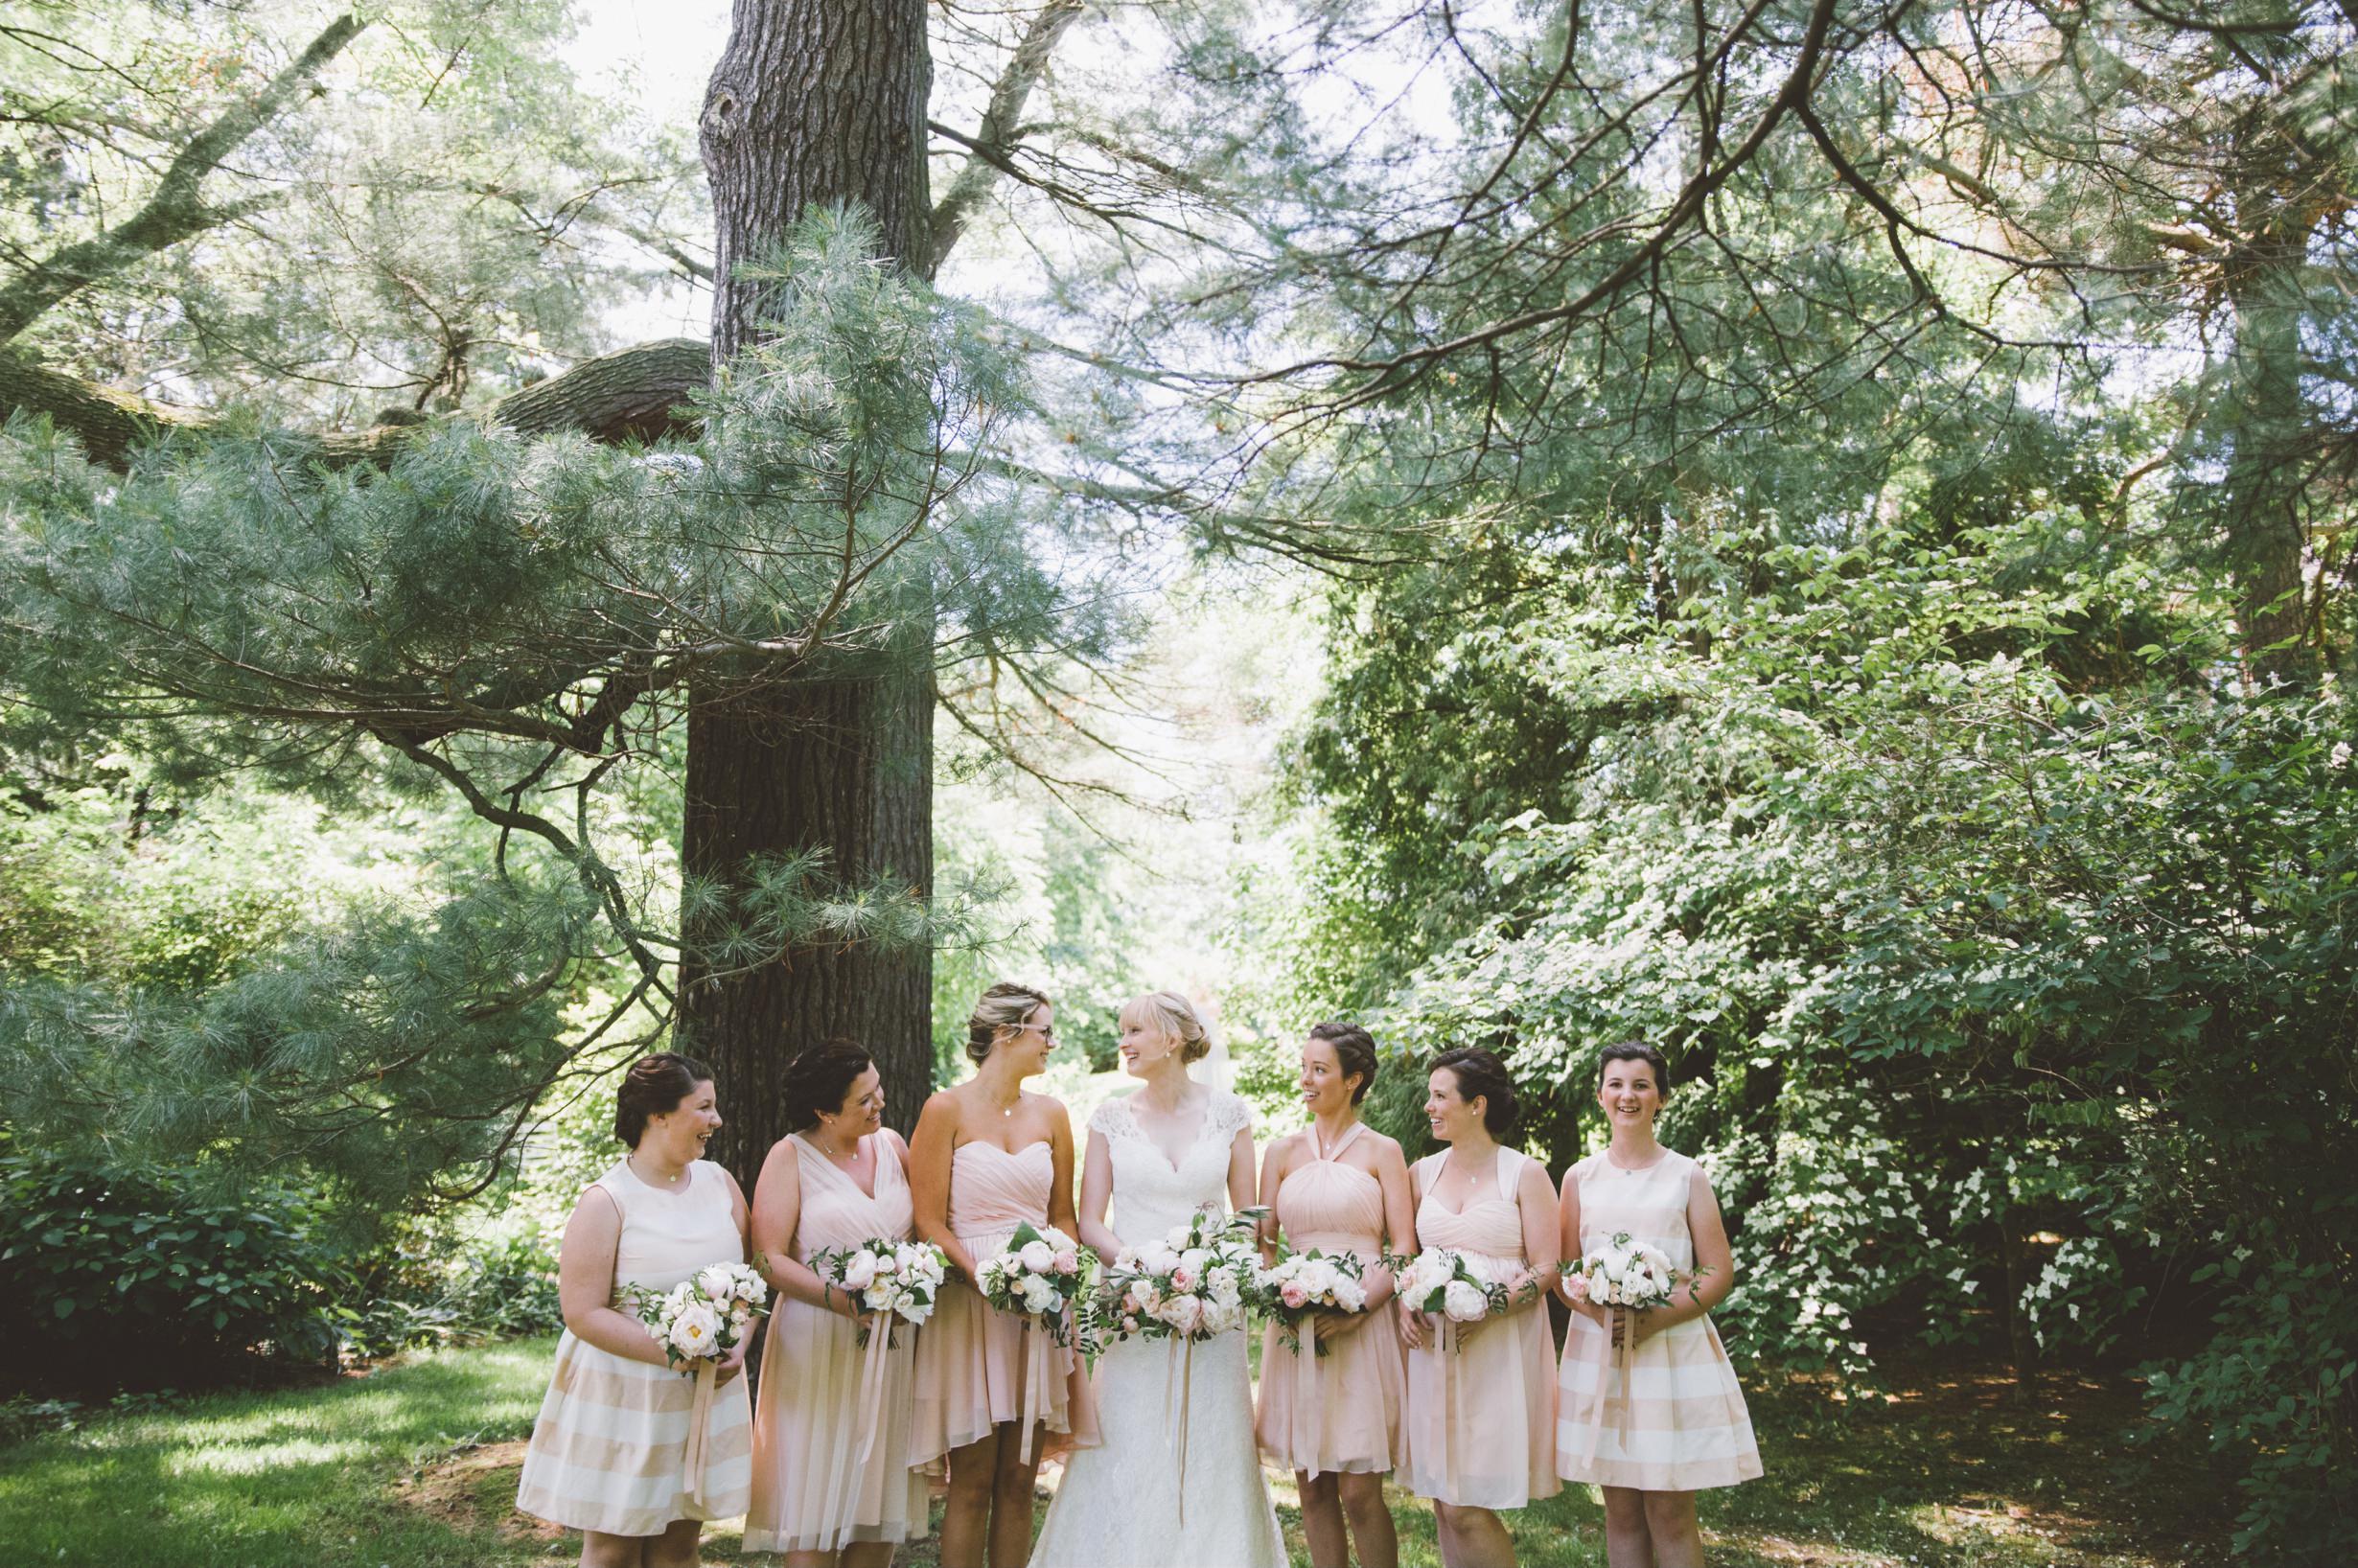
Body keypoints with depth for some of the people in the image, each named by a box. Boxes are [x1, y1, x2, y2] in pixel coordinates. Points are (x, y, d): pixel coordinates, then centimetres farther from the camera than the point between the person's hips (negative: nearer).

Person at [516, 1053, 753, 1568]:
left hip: (705, 1391, 5)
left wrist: (738, 1346, -7)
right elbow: (583, 1313, -16)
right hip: (623, 1396, -5)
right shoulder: (605, 1202, -14)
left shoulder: (718, 1182, 4)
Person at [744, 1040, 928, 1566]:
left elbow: (923, 1227, 14)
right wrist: (837, 1297, -24)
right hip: (819, 1348, -4)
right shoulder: (790, 1156, -6)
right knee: (817, 1488, 0)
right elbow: (769, 1257, -13)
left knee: (880, 1481, 9)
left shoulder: (890, 1144, 7)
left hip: (893, 1342, 5)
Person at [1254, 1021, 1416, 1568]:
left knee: (1359, 1491, -6)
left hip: (1363, 1327, -3)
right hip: (1296, 1329, 3)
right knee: (1312, 1486, 6)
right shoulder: (1284, 1151, 12)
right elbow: (1263, 1241, 11)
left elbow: (1404, 1248, -2)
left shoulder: (1382, 1151, 3)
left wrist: (1359, 1307, -16)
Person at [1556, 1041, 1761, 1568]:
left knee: (1671, 1514, -2)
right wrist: (1598, 1310, -12)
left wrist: (1656, 1319, -15)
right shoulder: (1580, 1177, 8)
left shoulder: (1687, 1176, 3)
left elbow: (1720, 1274, -1)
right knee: (1621, 1510, 6)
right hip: (1599, 1350, 2)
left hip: (1673, 1350, -2)